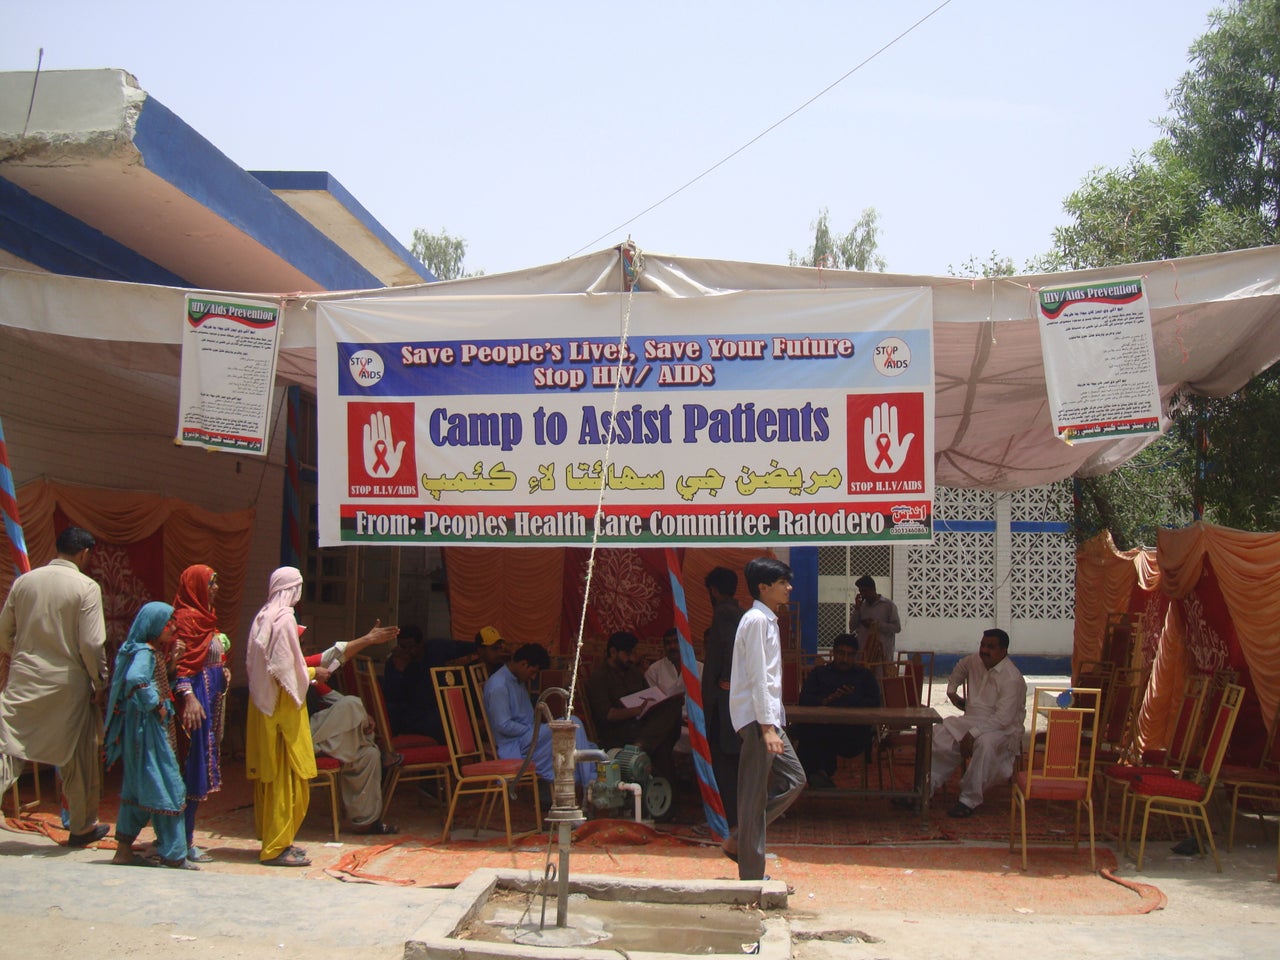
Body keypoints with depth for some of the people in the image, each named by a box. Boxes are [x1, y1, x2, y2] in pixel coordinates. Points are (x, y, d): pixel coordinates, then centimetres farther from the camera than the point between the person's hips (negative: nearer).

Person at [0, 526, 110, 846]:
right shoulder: (86, 587, -8)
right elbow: (92, 644, -13)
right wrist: (100, 684, -1)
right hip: (68, 682, -3)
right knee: (79, 757, 11)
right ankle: (82, 827, 24)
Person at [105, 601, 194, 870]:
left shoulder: (152, 651, 14)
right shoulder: (145, 652, -16)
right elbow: (135, 680, -33)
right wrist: (156, 705, -23)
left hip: (140, 728, 10)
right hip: (149, 727, -10)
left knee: (138, 786, 15)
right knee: (166, 787, -6)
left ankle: (124, 848, 22)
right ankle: (173, 855, -2)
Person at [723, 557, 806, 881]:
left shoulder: (768, 620, 17)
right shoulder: (756, 620, -13)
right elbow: (757, 677, -19)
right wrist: (767, 727, -21)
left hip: (768, 716, 10)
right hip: (756, 718, -10)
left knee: (793, 779, 12)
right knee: (755, 794, -4)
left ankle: (738, 839, 17)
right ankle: (751, 874, 2)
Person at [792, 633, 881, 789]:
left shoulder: (865, 676, 28)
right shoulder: (818, 673, 29)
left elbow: (874, 704, 9)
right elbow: (804, 700, 10)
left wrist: (851, 699, -6)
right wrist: (826, 700, -10)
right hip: (819, 728, 1)